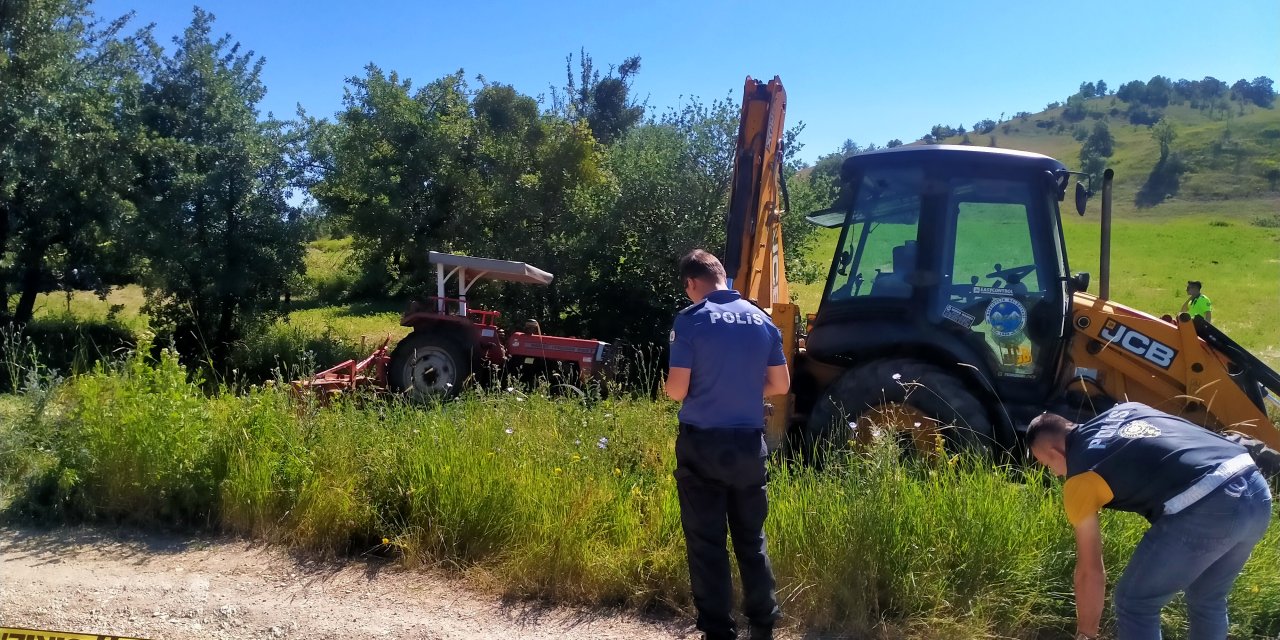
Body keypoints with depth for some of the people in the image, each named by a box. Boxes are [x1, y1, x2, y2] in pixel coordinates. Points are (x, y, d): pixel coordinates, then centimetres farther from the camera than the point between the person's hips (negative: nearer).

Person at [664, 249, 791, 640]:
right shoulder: (762, 320, 4)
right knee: (752, 539, 17)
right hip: (749, 444, 5)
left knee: (706, 544, 6)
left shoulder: (690, 320, -11)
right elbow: (780, 384, 8)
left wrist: (671, 387, 9)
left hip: (702, 445, -4)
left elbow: (677, 390, -13)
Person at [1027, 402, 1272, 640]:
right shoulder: (1125, 410, 26)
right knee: (1208, 600, 29)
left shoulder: (1080, 478, 8)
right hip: (1256, 489, 8)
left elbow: (1090, 572, 13)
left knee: (1135, 605, 12)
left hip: (1205, 509, -8)